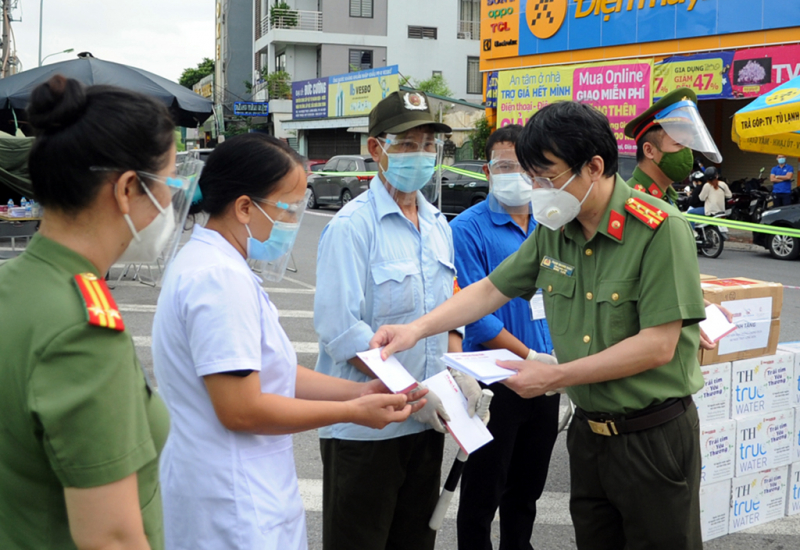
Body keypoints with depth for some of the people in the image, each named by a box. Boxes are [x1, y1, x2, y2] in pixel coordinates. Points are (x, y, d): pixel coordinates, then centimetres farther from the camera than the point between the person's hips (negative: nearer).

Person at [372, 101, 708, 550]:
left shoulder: (660, 229, -18)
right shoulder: (554, 230, 2)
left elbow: (658, 345, -21)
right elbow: (491, 290, 10)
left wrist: (557, 376, -20)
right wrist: (417, 329, -3)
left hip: (653, 434, -6)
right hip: (589, 430, 6)